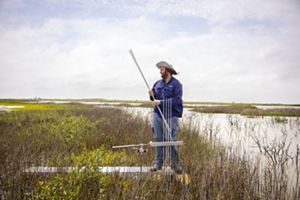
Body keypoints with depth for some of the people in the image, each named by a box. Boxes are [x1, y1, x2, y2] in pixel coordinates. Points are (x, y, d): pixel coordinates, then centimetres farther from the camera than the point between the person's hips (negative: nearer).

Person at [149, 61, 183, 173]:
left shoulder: (176, 84, -7)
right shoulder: (158, 83, 12)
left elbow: (176, 100, -17)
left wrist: (160, 102, -18)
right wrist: (152, 96, -3)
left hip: (170, 116, -6)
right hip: (157, 114, 6)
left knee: (171, 140, -3)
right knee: (158, 139, 9)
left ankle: (175, 164, 11)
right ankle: (158, 163, 19)